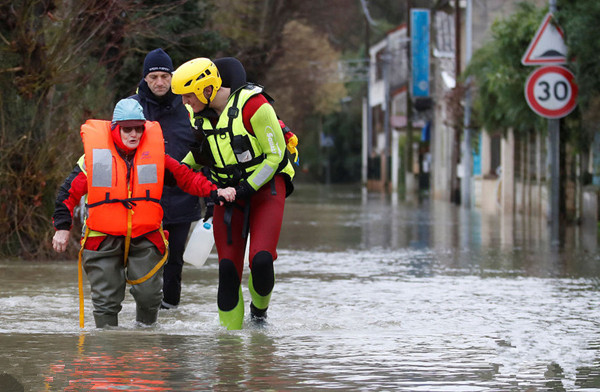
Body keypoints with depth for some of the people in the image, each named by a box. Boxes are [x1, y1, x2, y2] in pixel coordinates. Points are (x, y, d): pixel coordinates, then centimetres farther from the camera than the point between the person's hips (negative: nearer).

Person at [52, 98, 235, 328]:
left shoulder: (154, 154, 3)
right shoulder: (95, 155, -2)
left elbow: (185, 177, 10)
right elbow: (70, 192, 3)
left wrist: (214, 192, -3)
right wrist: (62, 228, -2)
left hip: (146, 238, 1)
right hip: (104, 239, -1)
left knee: (149, 293, -7)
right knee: (106, 299, -2)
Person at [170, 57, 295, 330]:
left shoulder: (253, 105, -21)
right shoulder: (198, 113, -1)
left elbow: (275, 156, -14)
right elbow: (198, 155, 18)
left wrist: (247, 188, -19)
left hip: (265, 185, -5)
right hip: (226, 192, 5)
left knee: (261, 261, -19)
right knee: (228, 268, -5)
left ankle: (259, 312, 10)